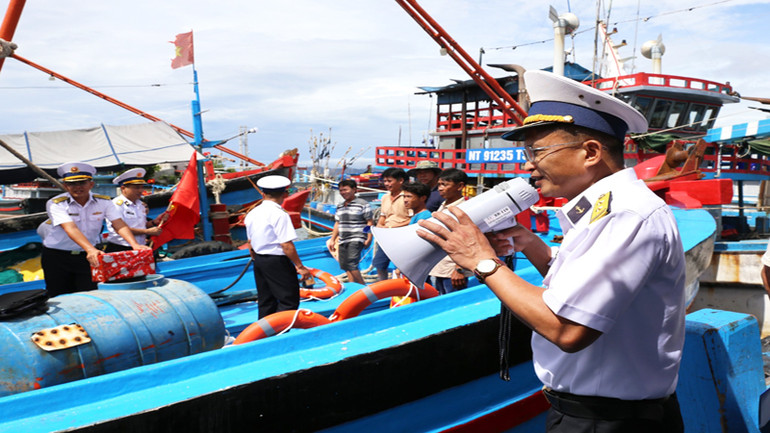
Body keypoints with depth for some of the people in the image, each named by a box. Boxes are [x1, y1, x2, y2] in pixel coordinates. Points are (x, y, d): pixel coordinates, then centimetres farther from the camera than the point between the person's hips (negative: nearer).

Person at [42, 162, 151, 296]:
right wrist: (90, 249, -43)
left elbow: (119, 225, -12)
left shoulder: (103, 202, -3)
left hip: (86, 256, 2)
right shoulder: (55, 204, -12)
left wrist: (135, 244, -31)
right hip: (57, 257, -2)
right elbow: (70, 228, -27)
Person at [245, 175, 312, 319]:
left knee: (265, 301, 16)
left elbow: (250, 244, 15)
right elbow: (286, 245, -19)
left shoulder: (252, 214, 8)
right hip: (277, 262, -8)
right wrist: (300, 266, -13)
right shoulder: (279, 214, -16)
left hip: (259, 261, 8)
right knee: (289, 301, -1)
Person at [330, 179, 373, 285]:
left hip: (356, 240, -7)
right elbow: (337, 224, 21)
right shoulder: (340, 206, 15)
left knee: (351, 264, -18)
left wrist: (369, 239, -12)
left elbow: (370, 222, -7)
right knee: (344, 266, 6)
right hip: (343, 241, 8)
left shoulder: (362, 204, -5)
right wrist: (333, 239, 18)